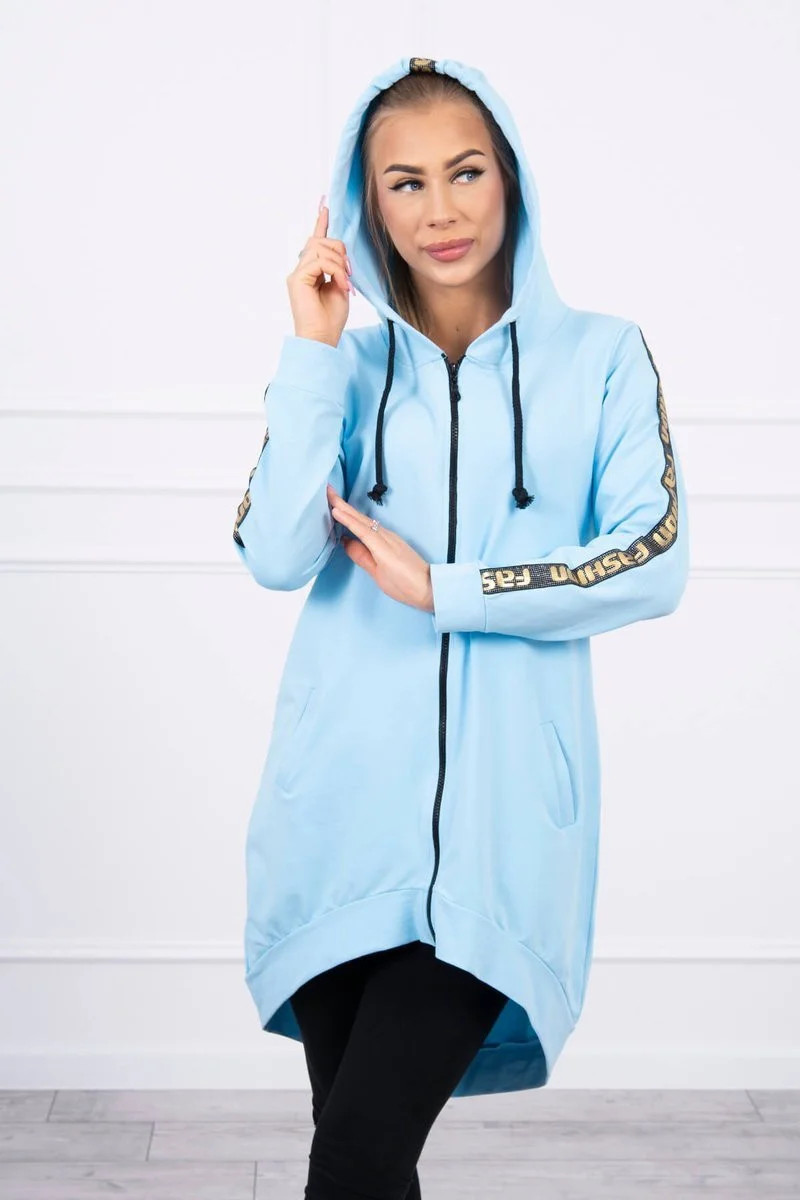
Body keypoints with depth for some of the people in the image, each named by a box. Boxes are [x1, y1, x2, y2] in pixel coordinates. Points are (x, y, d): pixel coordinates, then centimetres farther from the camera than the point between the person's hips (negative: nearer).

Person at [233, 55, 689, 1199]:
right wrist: (313, 348, -5)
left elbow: (654, 565, -5)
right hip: (343, 796, 2)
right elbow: (275, 558, -4)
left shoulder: (600, 355, 6)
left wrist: (442, 589, -7)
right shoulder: (343, 360, 11)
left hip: (501, 798, -2)